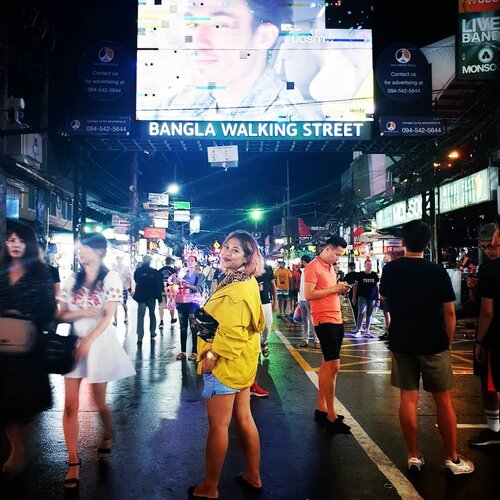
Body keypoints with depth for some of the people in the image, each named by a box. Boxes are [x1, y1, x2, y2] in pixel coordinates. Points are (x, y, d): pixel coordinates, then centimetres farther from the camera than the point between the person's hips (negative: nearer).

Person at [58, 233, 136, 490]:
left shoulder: (110, 278, -5)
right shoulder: (72, 280, 7)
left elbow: (109, 316, -11)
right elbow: (61, 315, 6)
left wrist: (88, 340, -20)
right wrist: (81, 312, -14)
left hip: (100, 342, -3)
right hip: (73, 342, 4)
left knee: (99, 402, 8)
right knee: (70, 404, -2)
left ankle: (107, 437, 37)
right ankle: (73, 462, 6)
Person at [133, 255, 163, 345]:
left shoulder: (138, 270, -10)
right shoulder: (155, 272, -12)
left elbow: (135, 280, 8)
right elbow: (159, 285, -9)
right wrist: (159, 297, -1)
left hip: (141, 296, 0)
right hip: (152, 297, 1)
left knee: (140, 316, 0)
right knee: (152, 314, 20)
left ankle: (140, 337, -9)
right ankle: (152, 333, 26)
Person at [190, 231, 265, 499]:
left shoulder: (238, 288, -22)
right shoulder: (244, 281, 11)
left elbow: (233, 331, -28)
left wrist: (212, 355, -18)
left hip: (226, 363, -10)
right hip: (241, 361, 10)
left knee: (218, 425, 2)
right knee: (243, 418, 18)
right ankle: (253, 476, 31)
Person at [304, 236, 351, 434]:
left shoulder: (330, 267, 16)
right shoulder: (313, 267, -11)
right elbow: (308, 295, -19)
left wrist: (340, 290, 3)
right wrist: (334, 289, -16)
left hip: (336, 320, 9)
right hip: (324, 321, -9)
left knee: (326, 365, 13)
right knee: (333, 366, -9)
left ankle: (321, 409, 22)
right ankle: (331, 417, -2)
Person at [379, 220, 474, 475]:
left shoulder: (390, 269, -2)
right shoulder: (438, 272, -11)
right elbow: (449, 311, -10)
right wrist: (448, 342, 2)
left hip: (401, 343, 3)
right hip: (433, 344, -2)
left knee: (408, 399, 8)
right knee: (444, 401, 8)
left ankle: (413, 456, 14)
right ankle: (452, 459, 17)